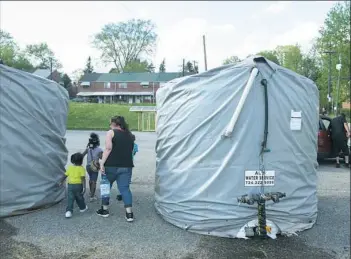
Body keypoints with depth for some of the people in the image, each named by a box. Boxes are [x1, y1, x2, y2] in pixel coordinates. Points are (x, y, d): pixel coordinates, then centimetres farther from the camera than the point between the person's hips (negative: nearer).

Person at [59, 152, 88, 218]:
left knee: (70, 199, 2)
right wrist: (84, 187, -14)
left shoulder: (70, 167, 3)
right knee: (79, 198, 17)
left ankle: (69, 211, -10)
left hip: (70, 185, 2)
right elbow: (83, 178, -14)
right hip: (78, 185, -2)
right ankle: (83, 208, 36)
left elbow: (65, 176, 8)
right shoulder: (81, 168, -8)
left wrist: (61, 182, 23)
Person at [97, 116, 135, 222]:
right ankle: (129, 213, -2)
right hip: (126, 166, 4)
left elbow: (108, 148, -15)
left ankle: (104, 210, 25)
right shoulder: (129, 135, 16)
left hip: (111, 165, -4)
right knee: (125, 188, 5)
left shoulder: (111, 132, -2)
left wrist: (102, 163, -16)